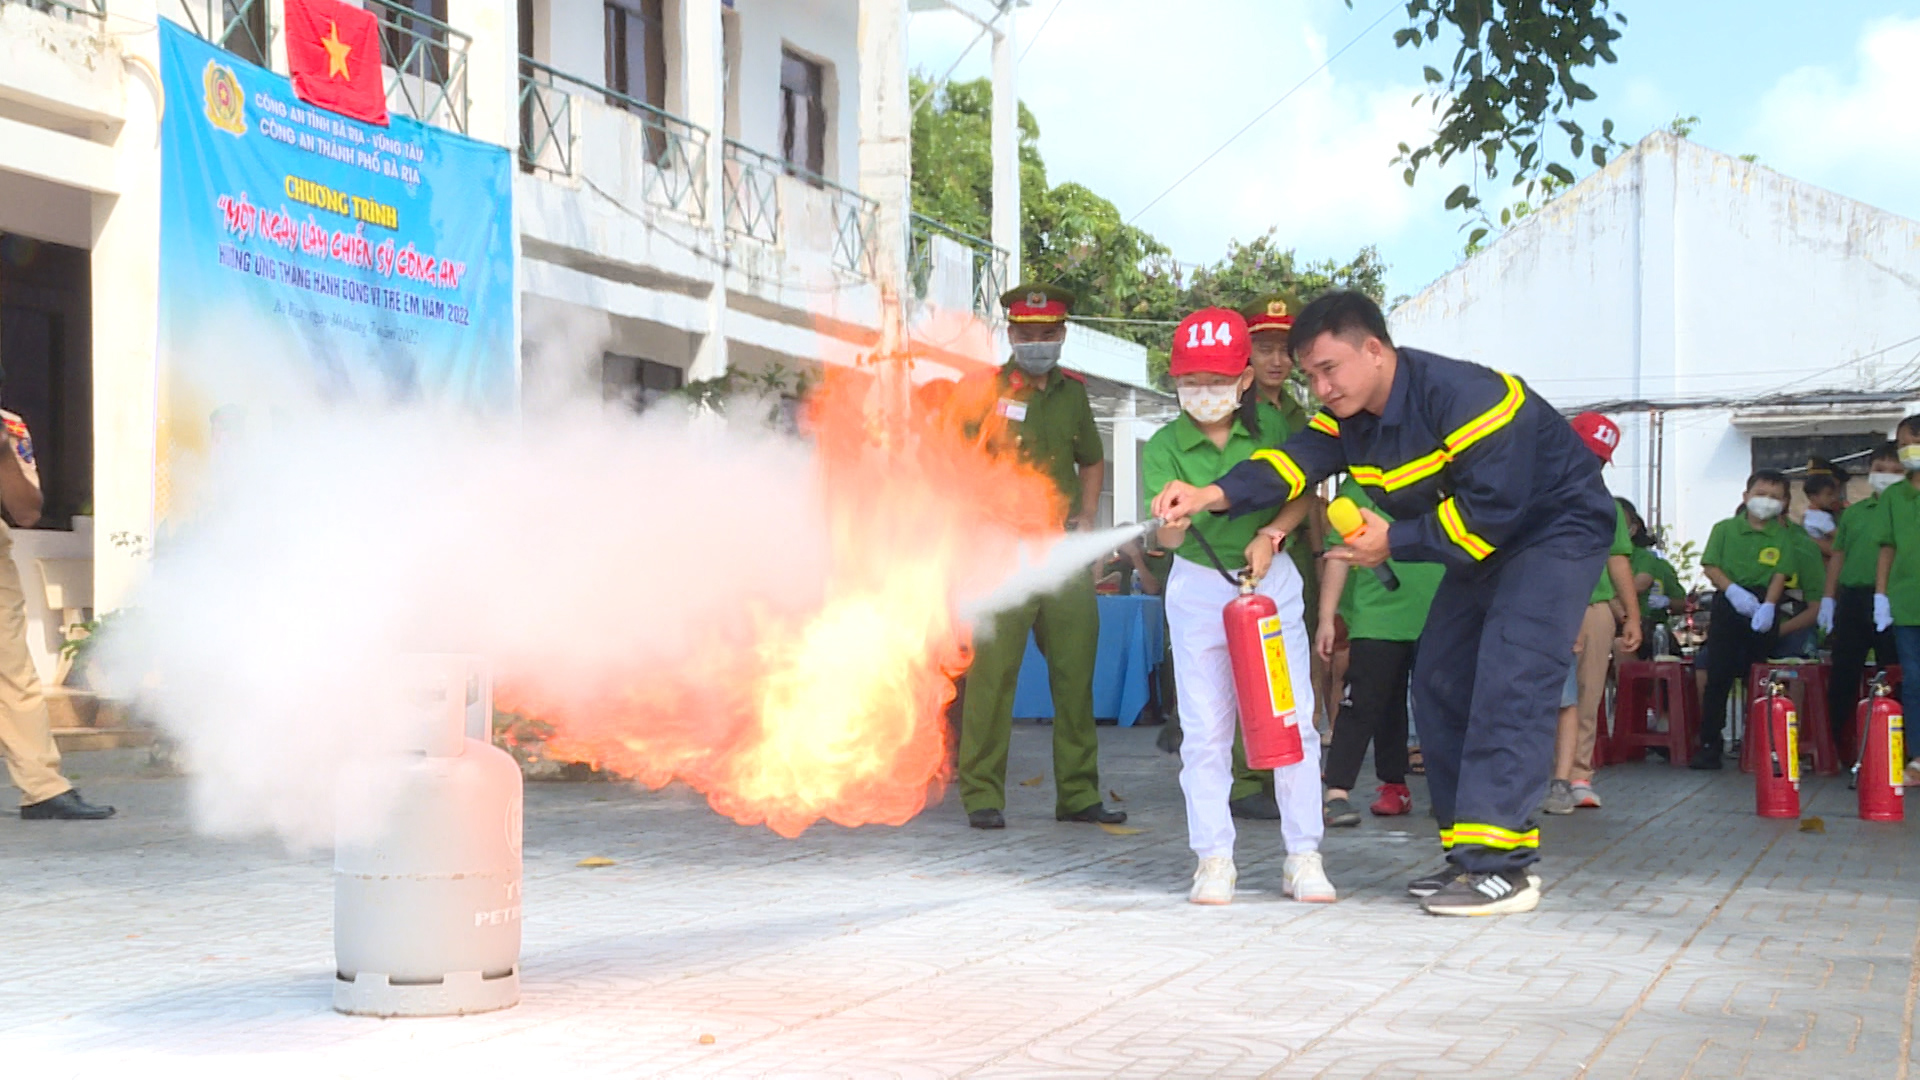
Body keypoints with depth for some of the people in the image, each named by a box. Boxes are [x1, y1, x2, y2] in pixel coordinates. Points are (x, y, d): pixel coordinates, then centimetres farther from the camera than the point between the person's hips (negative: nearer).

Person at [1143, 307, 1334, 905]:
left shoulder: (1269, 425, -5)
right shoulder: (1164, 447, -10)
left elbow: (1302, 497, 3)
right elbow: (1167, 539, -18)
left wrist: (1270, 535, -14)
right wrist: (1177, 517, -40)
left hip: (1270, 580, 1)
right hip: (1199, 589, -1)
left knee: (1293, 719, 1)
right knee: (1206, 728, 1)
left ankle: (1303, 856, 9)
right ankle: (1213, 858, 10)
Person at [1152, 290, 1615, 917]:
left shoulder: (1463, 397, -29)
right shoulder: (1349, 419, -2)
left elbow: (1489, 511, -29)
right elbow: (1294, 462, -18)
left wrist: (1393, 544, -23)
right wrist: (1217, 495, -36)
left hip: (1556, 529, -9)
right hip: (1484, 543, 9)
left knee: (1507, 683, -20)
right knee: (1439, 681, 5)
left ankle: (1500, 867, -22)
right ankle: (1470, 854, 10)